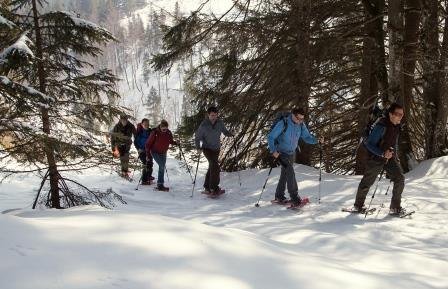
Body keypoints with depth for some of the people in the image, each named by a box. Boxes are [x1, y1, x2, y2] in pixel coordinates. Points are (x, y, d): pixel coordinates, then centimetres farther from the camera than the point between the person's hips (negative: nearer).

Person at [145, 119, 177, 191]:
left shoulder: (168, 133, -8)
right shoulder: (155, 132, -19)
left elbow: (171, 141, 9)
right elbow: (148, 143, -12)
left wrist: (175, 143, -13)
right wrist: (148, 154, -13)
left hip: (163, 153, 5)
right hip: (155, 152, -5)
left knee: (162, 168, 10)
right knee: (162, 167, -17)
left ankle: (160, 184, 21)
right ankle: (160, 185, -12)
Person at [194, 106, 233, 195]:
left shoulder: (219, 123, -5)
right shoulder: (204, 125, -15)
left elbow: (224, 131, 11)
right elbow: (197, 137, -6)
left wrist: (229, 134, -9)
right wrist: (198, 147, -18)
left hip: (216, 148, 5)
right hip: (207, 148, -5)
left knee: (212, 168, 11)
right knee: (215, 166, -20)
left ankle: (207, 187, 22)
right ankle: (214, 188, -20)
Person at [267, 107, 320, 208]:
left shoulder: (301, 125, -6)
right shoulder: (283, 124, -23)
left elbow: (307, 137, -4)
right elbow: (271, 137, -19)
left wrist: (317, 140, -24)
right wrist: (273, 151, -29)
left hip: (291, 153, 7)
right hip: (281, 153, -7)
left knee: (284, 175, 16)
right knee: (290, 173, -19)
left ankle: (279, 197, 30)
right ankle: (295, 199, -21)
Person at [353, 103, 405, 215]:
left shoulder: (396, 126, 1)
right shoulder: (381, 126, -25)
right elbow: (369, 144, -23)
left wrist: (393, 153, 11)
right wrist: (382, 153, -31)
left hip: (390, 157, 6)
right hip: (376, 158, -6)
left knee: (400, 179, -8)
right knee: (367, 182, 7)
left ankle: (395, 207, 2)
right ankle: (358, 206, 26)